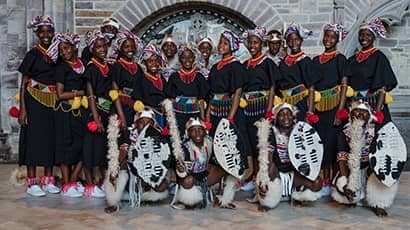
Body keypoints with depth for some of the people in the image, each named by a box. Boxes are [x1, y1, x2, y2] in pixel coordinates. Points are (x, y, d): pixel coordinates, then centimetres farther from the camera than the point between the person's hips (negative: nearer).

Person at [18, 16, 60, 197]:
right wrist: (22, 109, -11)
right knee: (34, 137, -2)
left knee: (51, 138, 5)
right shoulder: (33, 54, -2)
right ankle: (32, 183, 4)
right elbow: (23, 83, -4)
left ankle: (48, 180, 14)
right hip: (34, 101, -4)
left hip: (52, 102, 4)